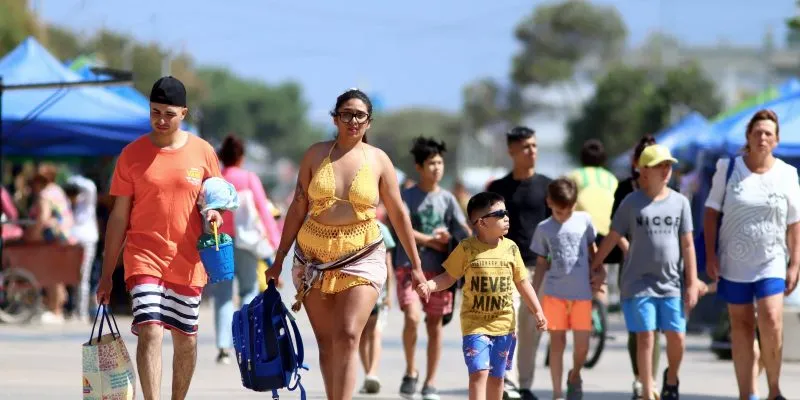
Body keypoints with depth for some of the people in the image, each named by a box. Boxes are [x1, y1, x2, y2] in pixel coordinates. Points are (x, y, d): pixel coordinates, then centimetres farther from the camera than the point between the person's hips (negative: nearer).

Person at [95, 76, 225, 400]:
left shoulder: (203, 152, 2)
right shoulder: (132, 154, 0)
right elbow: (119, 216, 3)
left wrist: (213, 212, -11)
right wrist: (107, 274, 2)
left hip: (187, 261, 2)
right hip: (144, 256, -2)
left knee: (185, 339, 9)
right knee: (150, 331, -17)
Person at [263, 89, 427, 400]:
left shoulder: (378, 160, 2)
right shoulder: (316, 155, 5)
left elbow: (398, 214, 7)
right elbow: (298, 208, 8)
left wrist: (415, 265, 7)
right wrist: (279, 258, 7)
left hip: (361, 258, -2)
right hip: (314, 258, 2)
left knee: (348, 337, -16)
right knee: (326, 342, 5)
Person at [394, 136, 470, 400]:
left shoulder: (447, 199, 9)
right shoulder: (407, 197, 1)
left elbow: (463, 230, 1)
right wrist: (430, 240, -15)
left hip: (439, 269, 3)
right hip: (410, 266, -3)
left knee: (435, 324, 4)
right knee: (412, 318, -18)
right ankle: (410, 372, 3)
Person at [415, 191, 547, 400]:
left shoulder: (511, 248, 3)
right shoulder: (467, 248, -6)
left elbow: (523, 283, 10)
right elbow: (449, 276, 0)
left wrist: (537, 312, 4)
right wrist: (430, 285, -19)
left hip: (504, 323, 4)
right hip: (475, 323, -4)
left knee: (496, 376, 11)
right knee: (479, 372, -14)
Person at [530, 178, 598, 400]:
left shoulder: (584, 220, 1)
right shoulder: (544, 229, 2)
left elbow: (592, 250, 13)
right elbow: (542, 262, 9)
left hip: (582, 292, 0)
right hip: (554, 292, 0)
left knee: (582, 345, 1)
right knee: (557, 342, 2)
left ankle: (575, 376, 31)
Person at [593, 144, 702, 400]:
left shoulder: (680, 202, 5)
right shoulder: (632, 203, 0)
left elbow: (687, 244, 5)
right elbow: (612, 238, 5)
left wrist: (692, 283, 3)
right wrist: (595, 266, 4)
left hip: (671, 285, 2)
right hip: (639, 284, -2)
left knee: (677, 338, 0)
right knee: (645, 337, -2)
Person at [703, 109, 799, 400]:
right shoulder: (729, 169, 0)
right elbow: (711, 212, 2)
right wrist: (710, 255, -4)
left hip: (771, 262, -1)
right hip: (734, 263, 1)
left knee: (771, 322, -16)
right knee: (741, 326, 6)